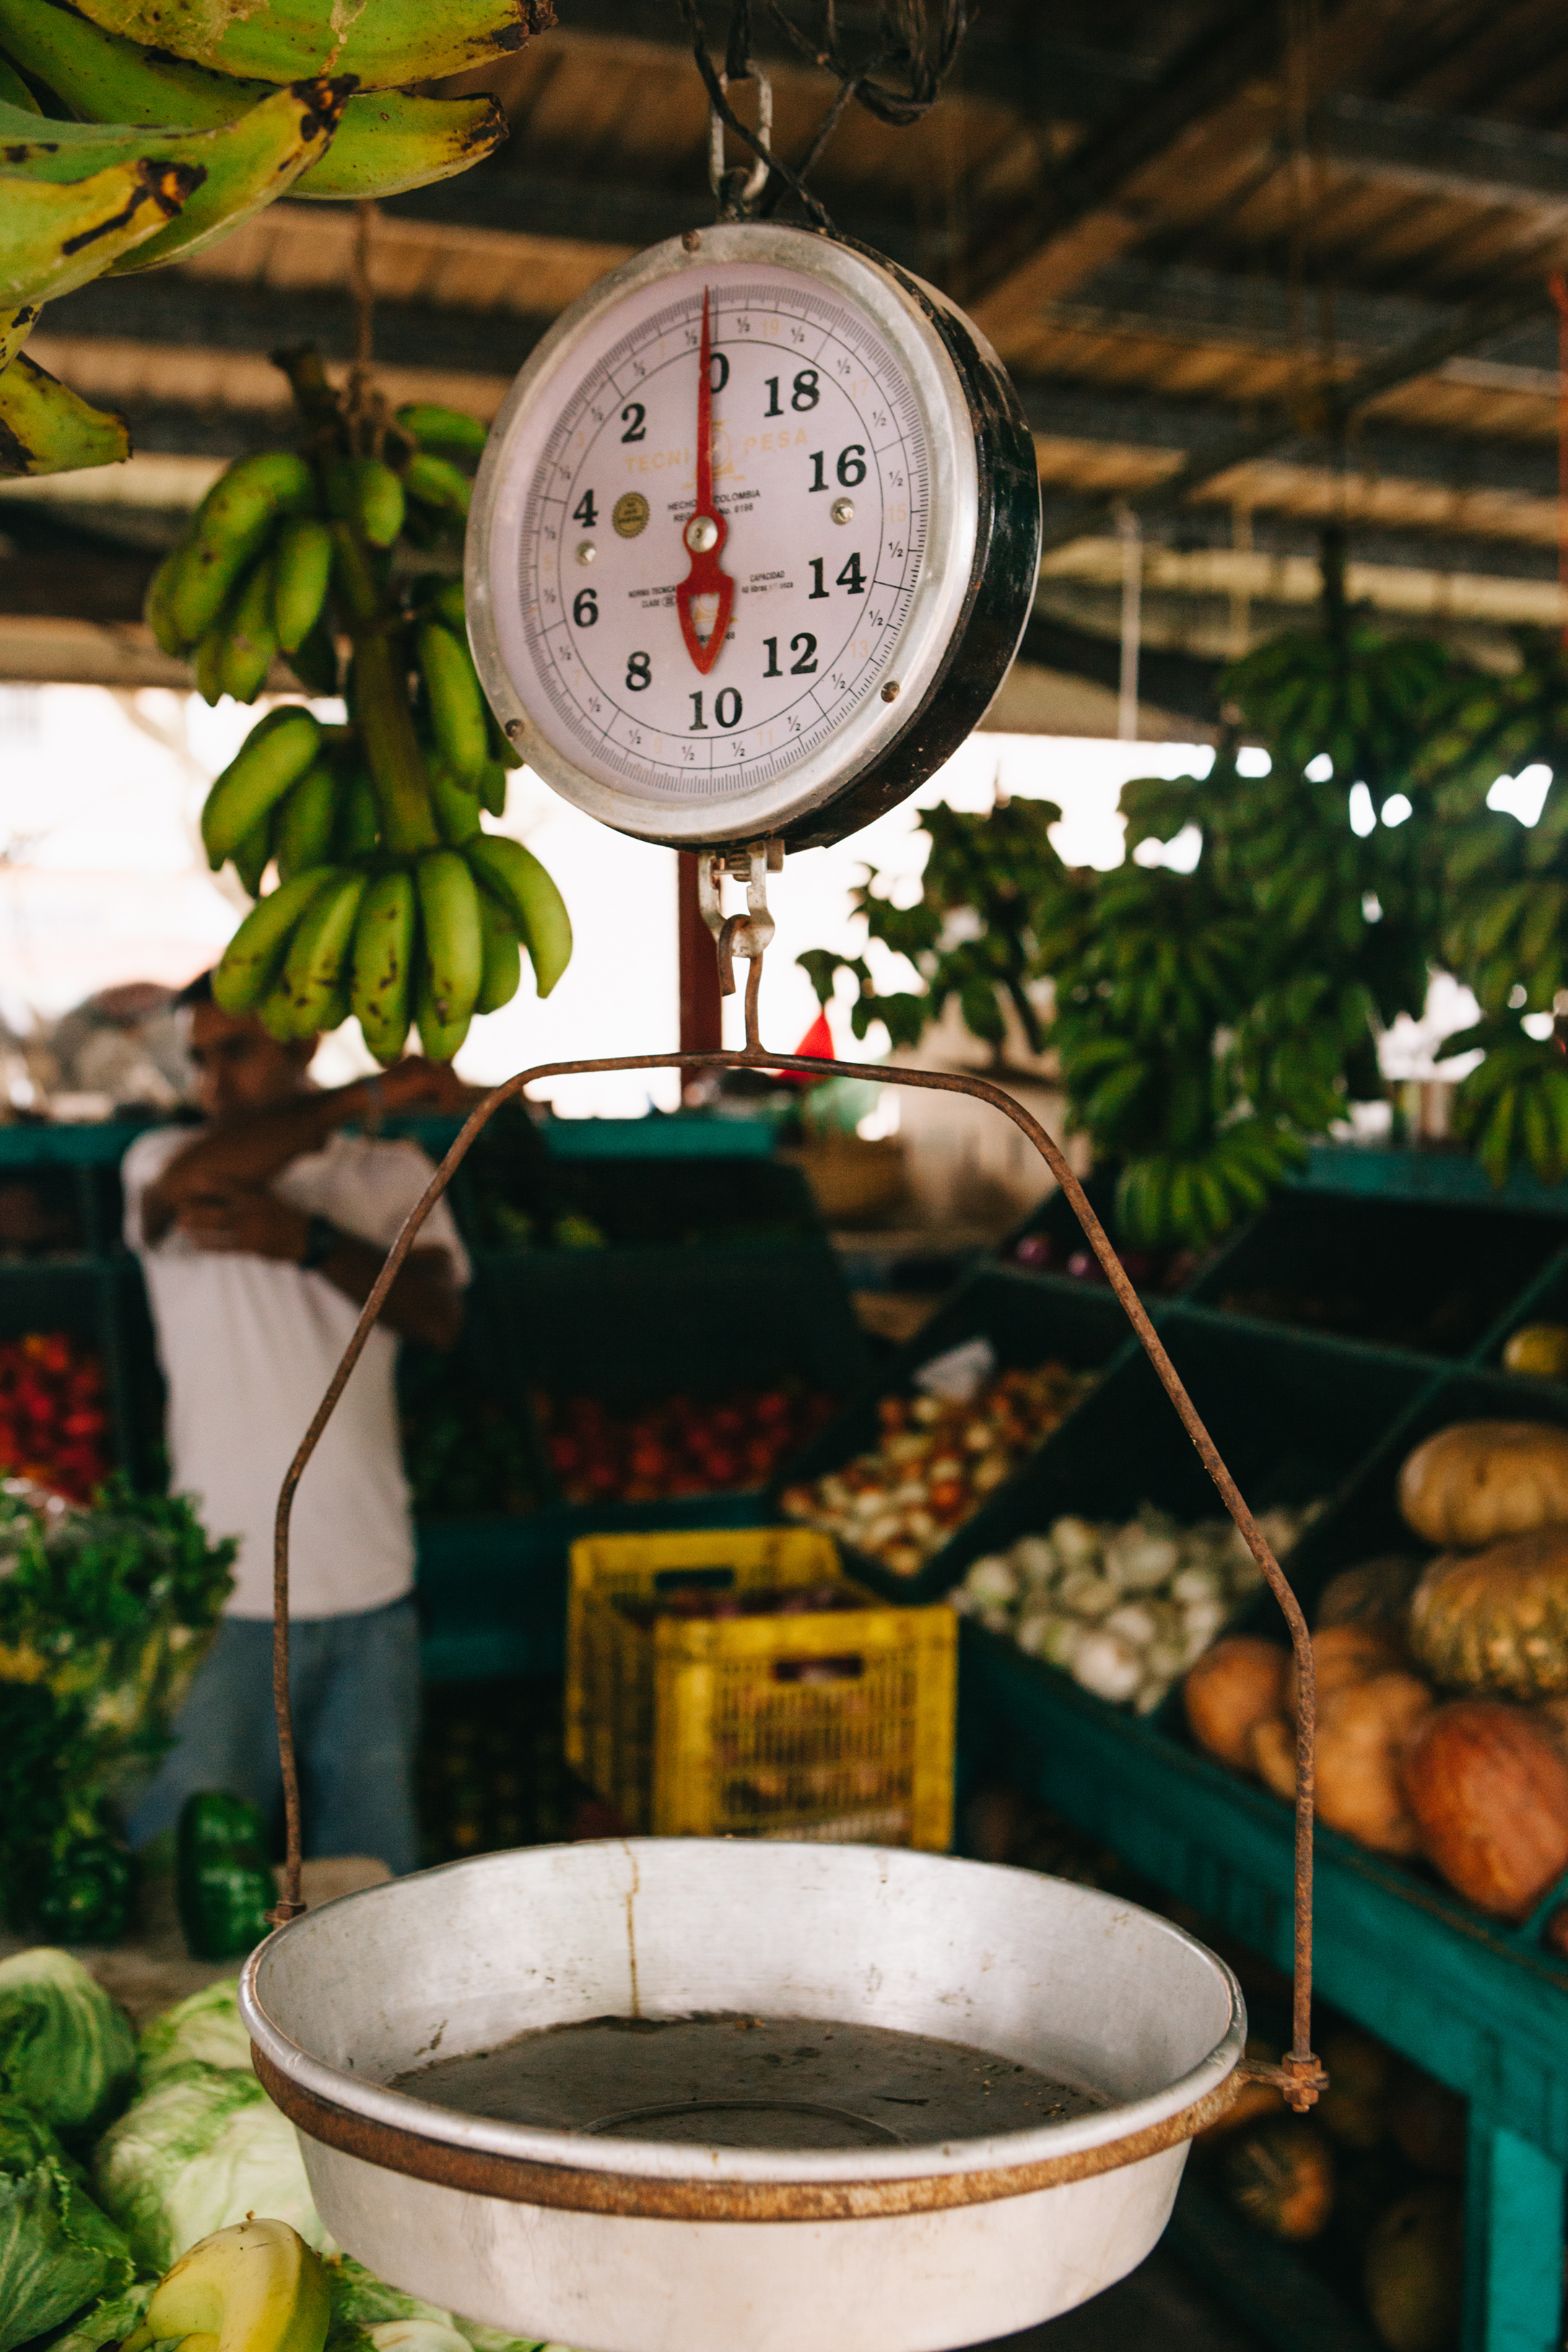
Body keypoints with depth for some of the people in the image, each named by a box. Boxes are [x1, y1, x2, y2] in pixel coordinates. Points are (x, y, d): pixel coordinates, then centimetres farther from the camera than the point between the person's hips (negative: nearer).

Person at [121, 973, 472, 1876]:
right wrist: (373, 1092, -16)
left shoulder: (393, 1175, 10)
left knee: (374, 1863, 7)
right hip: (225, 1597, -2)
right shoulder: (159, 1163, 4)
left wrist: (306, 1241, -21)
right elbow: (194, 1178, -22)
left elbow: (438, 1314, -6)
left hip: (370, 1592, 2)